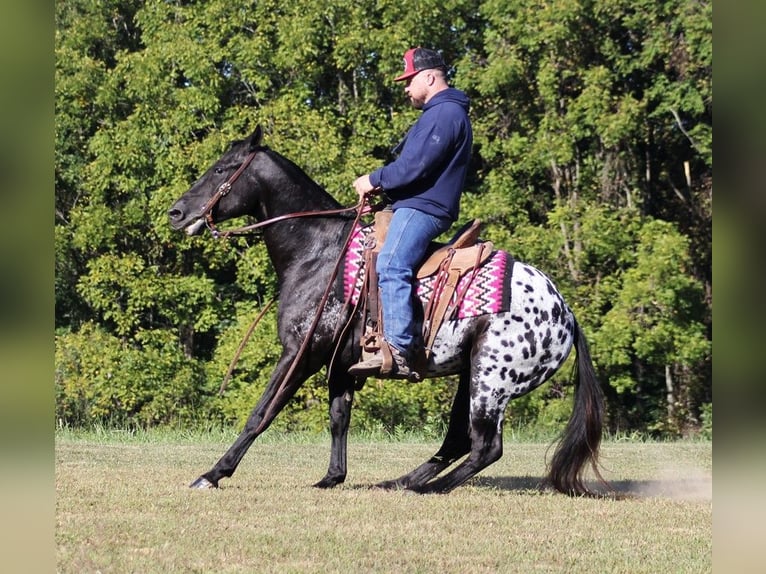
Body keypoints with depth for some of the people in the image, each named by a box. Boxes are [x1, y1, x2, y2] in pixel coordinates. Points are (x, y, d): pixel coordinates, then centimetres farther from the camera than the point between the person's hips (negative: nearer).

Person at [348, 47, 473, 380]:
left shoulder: (445, 113, -11)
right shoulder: (439, 113, 25)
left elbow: (415, 165, -20)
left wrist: (375, 181, -8)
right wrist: (383, 186, 12)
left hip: (422, 208, -12)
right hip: (418, 206, 12)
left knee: (391, 267, -28)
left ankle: (399, 351, -39)